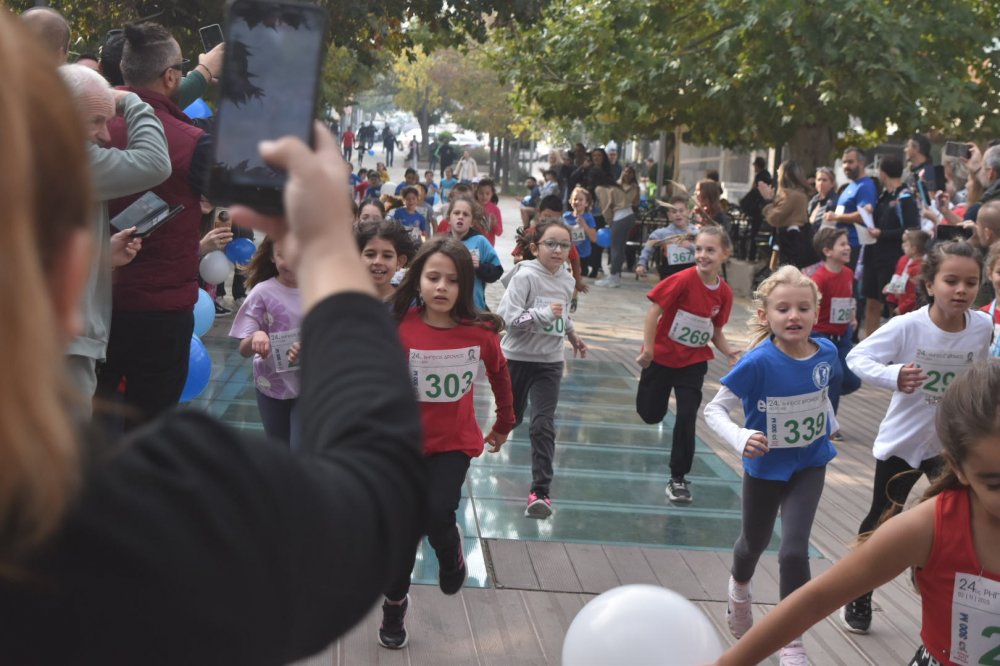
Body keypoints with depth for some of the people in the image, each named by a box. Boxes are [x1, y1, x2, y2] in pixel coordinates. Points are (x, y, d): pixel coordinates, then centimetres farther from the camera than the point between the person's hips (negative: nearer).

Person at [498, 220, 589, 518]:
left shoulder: (567, 280, 4)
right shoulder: (525, 276, -15)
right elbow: (508, 316, -24)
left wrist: (573, 335, 29)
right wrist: (545, 314, -29)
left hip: (550, 362, 3)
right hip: (518, 358, -3)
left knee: (543, 425, -10)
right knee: (510, 417, 15)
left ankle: (541, 491, -11)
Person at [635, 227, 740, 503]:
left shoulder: (724, 293, -8)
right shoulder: (683, 280, -22)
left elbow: (716, 332, 4)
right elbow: (655, 310, -17)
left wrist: (730, 353, -13)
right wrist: (648, 348, -18)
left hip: (694, 362, 2)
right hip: (662, 357, -2)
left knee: (687, 417, -5)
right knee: (650, 414, 10)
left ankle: (678, 479, 9)